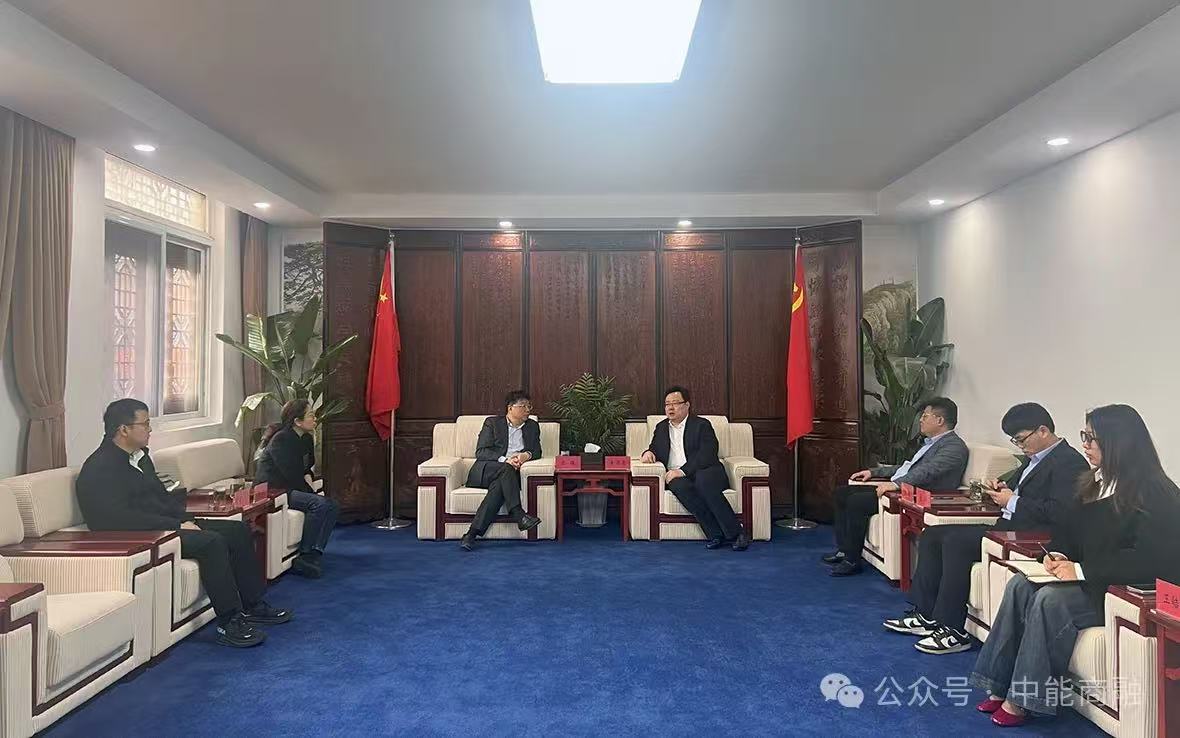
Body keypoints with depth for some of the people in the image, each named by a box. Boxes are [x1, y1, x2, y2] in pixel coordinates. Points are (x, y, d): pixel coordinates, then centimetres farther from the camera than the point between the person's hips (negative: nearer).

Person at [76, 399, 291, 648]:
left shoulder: (140, 456, 15)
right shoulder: (98, 470, -15)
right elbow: (121, 519, -24)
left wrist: (186, 519, 2)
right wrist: (177, 526, -22)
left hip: (166, 525, 10)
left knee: (238, 530, 0)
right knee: (211, 541, -29)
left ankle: (252, 606, 5)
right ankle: (229, 624, -24)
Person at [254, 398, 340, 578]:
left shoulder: (307, 439, 9)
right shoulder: (281, 440, -16)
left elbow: (308, 466, 22)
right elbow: (291, 474, -20)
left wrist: (307, 475, -2)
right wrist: (313, 494, -14)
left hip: (291, 487, 9)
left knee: (332, 506, -11)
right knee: (318, 504, -28)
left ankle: (315, 552, -18)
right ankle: (304, 558, -22)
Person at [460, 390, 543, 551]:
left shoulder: (532, 426, 20)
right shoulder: (492, 423, 8)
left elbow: (537, 452, 14)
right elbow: (481, 452, -4)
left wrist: (526, 455, -11)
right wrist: (504, 460, -20)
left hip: (510, 474, 2)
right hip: (485, 471, -2)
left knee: (499, 485, -33)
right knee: (507, 469, -34)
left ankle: (472, 533, -39)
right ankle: (518, 515, -41)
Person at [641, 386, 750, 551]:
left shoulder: (702, 425, 6)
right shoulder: (661, 428, 23)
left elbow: (707, 455, -8)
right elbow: (655, 450, 27)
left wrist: (682, 471, -19)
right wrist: (649, 453, 1)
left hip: (705, 473, -2)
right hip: (676, 476, 3)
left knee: (702, 480, -38)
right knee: (680, 486, -34)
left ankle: (736, 533, -31)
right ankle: (716, 535, -33)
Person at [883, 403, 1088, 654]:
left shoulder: (1071, 462, -11)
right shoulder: (1034, 459, 19)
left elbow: (1059, 511, -22)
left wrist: (1012, 502, -13)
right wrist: (1001, 490, 6)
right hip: (1006, 526, 11)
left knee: (956, 541, -27)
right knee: (932, 535, 1)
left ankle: (952, 630, -20)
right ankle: (925, 614, 0)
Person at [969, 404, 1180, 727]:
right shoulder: (1094, 482, 12)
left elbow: (1150, 560, -24)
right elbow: (1069, 528, 20)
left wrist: (1081, 570, -25)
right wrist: (1057, 554, -3)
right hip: (1089, 579, 8)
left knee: (1051, 599, -29)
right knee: (1020, 585, -16)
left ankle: (1022, 700, -19)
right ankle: (1001, 686, -16)